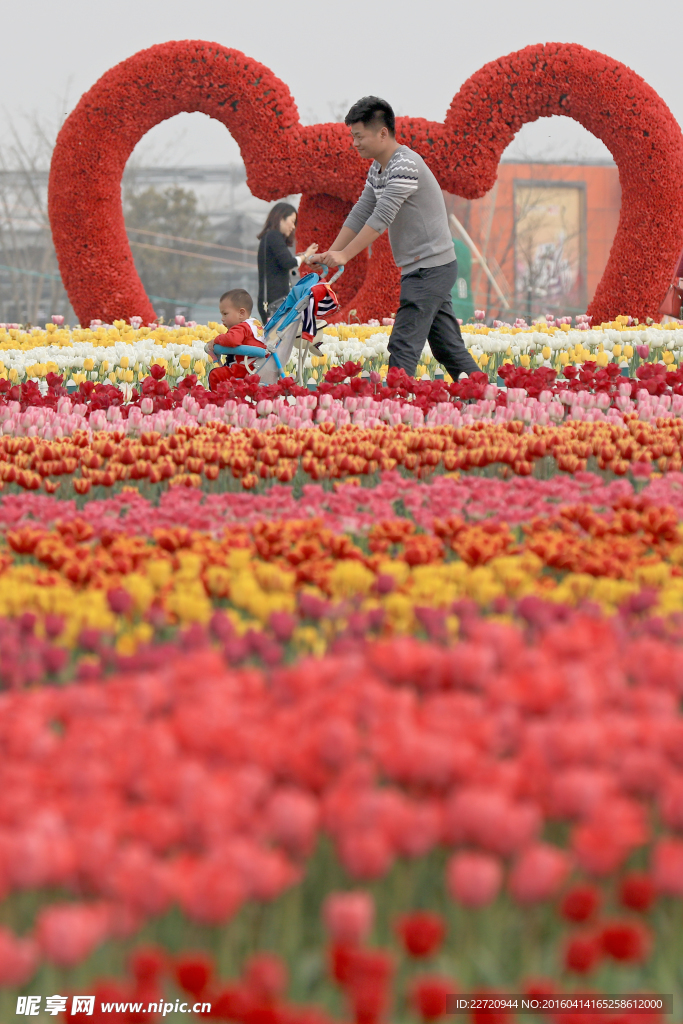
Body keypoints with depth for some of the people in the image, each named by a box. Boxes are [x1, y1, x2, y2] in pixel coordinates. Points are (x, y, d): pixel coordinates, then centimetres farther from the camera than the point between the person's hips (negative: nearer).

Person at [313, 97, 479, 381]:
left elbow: (382, 217, -23)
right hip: (430, 269, 10)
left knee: (404, 346, -14)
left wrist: (344, 255, -24)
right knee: (448, 347, 11)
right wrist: (330, 254, 7)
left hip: (429, 269, -10)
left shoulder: (405, 165, -17)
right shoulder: (378, 169, 14)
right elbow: (360, 215, 16)